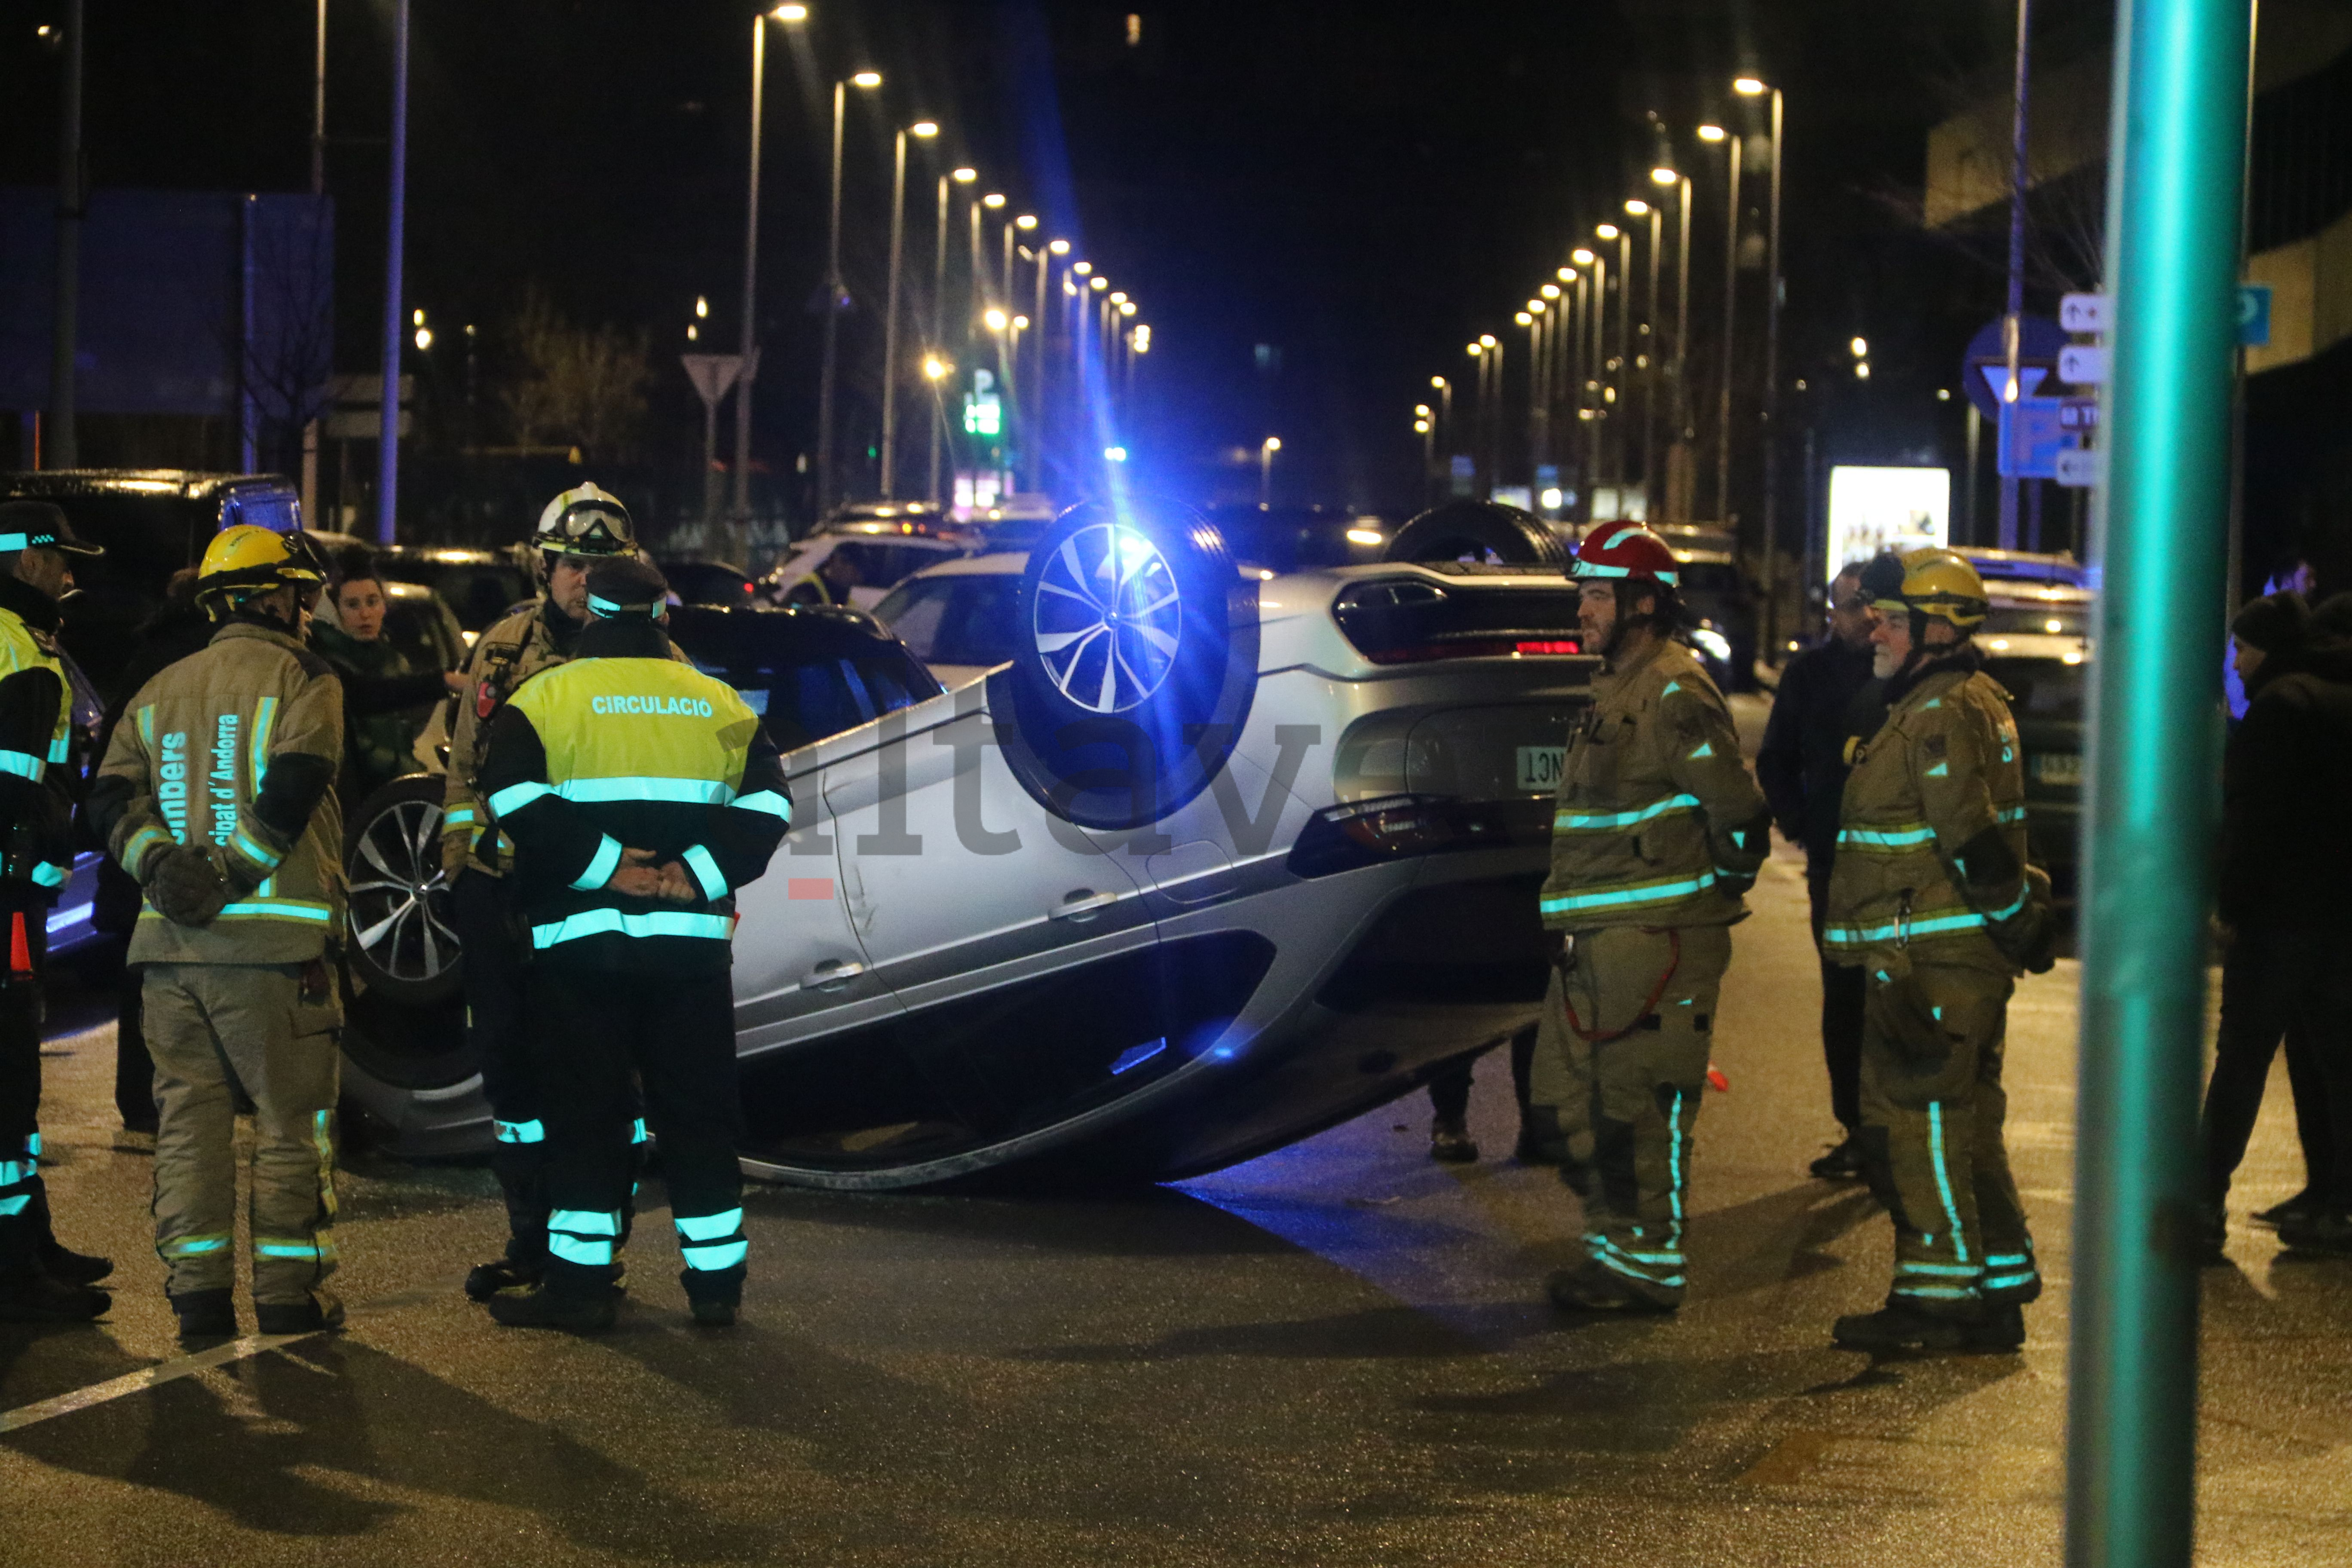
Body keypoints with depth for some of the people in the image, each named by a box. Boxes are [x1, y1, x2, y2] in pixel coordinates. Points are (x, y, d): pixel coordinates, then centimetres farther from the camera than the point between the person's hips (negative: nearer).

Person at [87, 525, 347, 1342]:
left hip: (171, 939, 5)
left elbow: (113, 798, 5)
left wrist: (160, 864, -7)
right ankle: (288, 1290, 4)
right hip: (273, 937, -5)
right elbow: (291, 789, -17)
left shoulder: (159, 692, 17)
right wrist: (233, 875, -15)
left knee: (189, 1114, 9)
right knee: (290, 1119, 3)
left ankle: (197, 1292, 9)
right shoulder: (302, 679, -1)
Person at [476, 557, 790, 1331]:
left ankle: (579, 1280, 2)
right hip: (693, 940, 3)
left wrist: (606, 864, -12)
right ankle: (716, 1280, 12)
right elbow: (766, 804, 1)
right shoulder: (721, 705, 10)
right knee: (697, 1112, 9)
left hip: (581, 939, -3)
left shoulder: (545, 698, 0)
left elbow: (518, 801, -14)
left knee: (584, 1113, 2)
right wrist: (700, 873, -6)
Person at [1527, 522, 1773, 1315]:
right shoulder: (1617, 691, 19)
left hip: (1656, 938, -10)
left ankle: (1652, 1266, 1)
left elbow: (1737, 808, -18)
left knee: (1643, 1104, -5)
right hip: (1598, 937, 10)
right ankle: (1615, 1249, 22)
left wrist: (1720, 890, -4)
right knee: (1579, 1101, 13)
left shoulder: (1675, 693, -13)